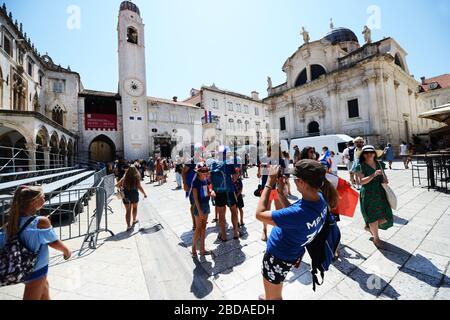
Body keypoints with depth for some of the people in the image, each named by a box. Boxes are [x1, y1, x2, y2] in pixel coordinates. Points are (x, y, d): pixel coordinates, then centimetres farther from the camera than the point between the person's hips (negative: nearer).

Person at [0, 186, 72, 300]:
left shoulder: (13, 222, -9)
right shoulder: (41, 221, -28)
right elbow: (54, 243, -17)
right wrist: (66, 251, 1)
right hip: (36, 269, -7)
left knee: (44, 286, 30)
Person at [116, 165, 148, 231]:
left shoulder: (125, 178, -1)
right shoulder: (136, 178, -9)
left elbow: (117, 185, 1)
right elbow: (139, 187, -17)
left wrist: (121, 188, 21)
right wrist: (144, 193, -9)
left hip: (125, 195, 2)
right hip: (134, 194, -1)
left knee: (128, 210, 8)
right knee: (134, 207, 23)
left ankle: (128, 225, 6)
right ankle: (134, 220, 39)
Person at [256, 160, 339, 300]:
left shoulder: (299, 213, -42)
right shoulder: (320, 198, -15)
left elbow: (260, 214, -33)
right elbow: (292, 211, 1)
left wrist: (269, 183, -28)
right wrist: (280, 192, -9)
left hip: (278, 257, -8)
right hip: (290, 252, 9)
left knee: (273, 296, 23)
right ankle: (269, 296, 66)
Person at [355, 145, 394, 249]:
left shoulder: (379, 164, 7)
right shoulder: (361, 166, -9)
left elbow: (383, 175, 22)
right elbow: (362, 181, -16)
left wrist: (385, 179, 0)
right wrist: (374, 174, -27)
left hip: (381, 193, 5)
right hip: (368, 194, -5)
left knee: (386, 216, 5)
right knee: (373, 216, 4)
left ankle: (370, 227, 33)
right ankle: (376, 238, 25)